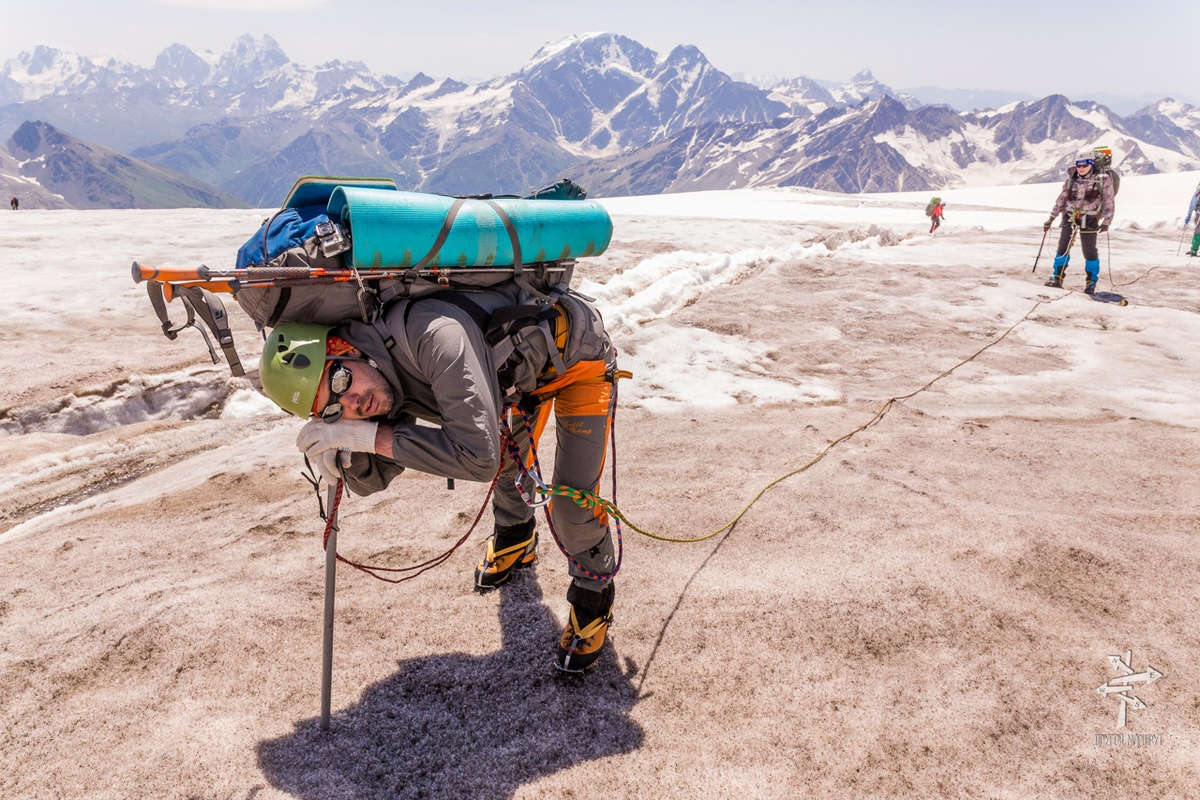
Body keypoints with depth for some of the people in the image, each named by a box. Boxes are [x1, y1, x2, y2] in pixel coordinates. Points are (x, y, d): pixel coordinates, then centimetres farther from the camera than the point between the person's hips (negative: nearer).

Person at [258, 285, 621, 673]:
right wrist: (345, 456, -30)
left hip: (577, 351, -7)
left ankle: (593, 597, 20)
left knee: (573, 504, -10)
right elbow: (373, 478, -6)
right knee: (505, 464, 23)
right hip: (519, 367, 7)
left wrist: (370, 435, -40)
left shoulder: (435, 336, -43)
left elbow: (477, 456, -47)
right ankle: (516, 537, 56)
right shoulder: (377, 385, -16)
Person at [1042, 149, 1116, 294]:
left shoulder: (1102, 180, -4)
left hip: (1089, 220, -3)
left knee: (1089, 251, -1)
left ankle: (1091, 282, 12)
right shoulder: (1071, 180, 6)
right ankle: (1057, 278, 7)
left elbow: (1109, 203, -1)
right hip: (1070, 217, 3)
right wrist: (1051, 218, 14)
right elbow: (1061, 200, 15)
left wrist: (1106, 221, -9)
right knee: (1063, 247, 0)